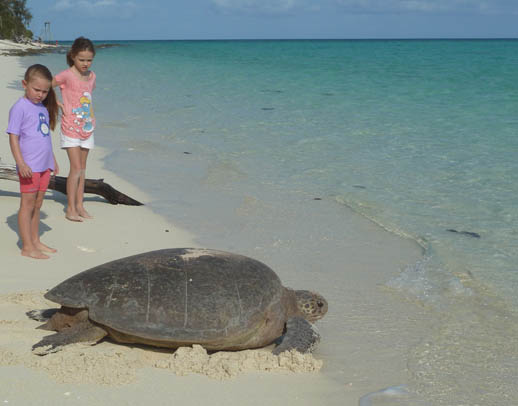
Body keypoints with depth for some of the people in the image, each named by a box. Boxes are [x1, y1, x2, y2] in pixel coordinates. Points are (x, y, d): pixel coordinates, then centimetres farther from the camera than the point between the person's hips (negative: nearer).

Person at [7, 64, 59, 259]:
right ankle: (27, 247, 4)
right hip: (29, 166, -8)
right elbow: (13, 137, -13)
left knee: (37, 205, 15)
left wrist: (52, 160, 25)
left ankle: (35, 241, 25)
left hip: (44, 165, 8)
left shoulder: (43, 107, 13)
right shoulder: (20, 108, -11)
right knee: (27, 205, -2)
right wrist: (21, 164, -20)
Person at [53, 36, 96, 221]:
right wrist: (59, 105, -11)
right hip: (71, 128, -6)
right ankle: (70, 208, 0)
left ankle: (79, 206, 19)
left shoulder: (91, 76, 7)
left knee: (82, 169, 11)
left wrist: (92, 117, 10)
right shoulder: (66, 76, -13)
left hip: (87, 128, 6)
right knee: (76, 168, -8)